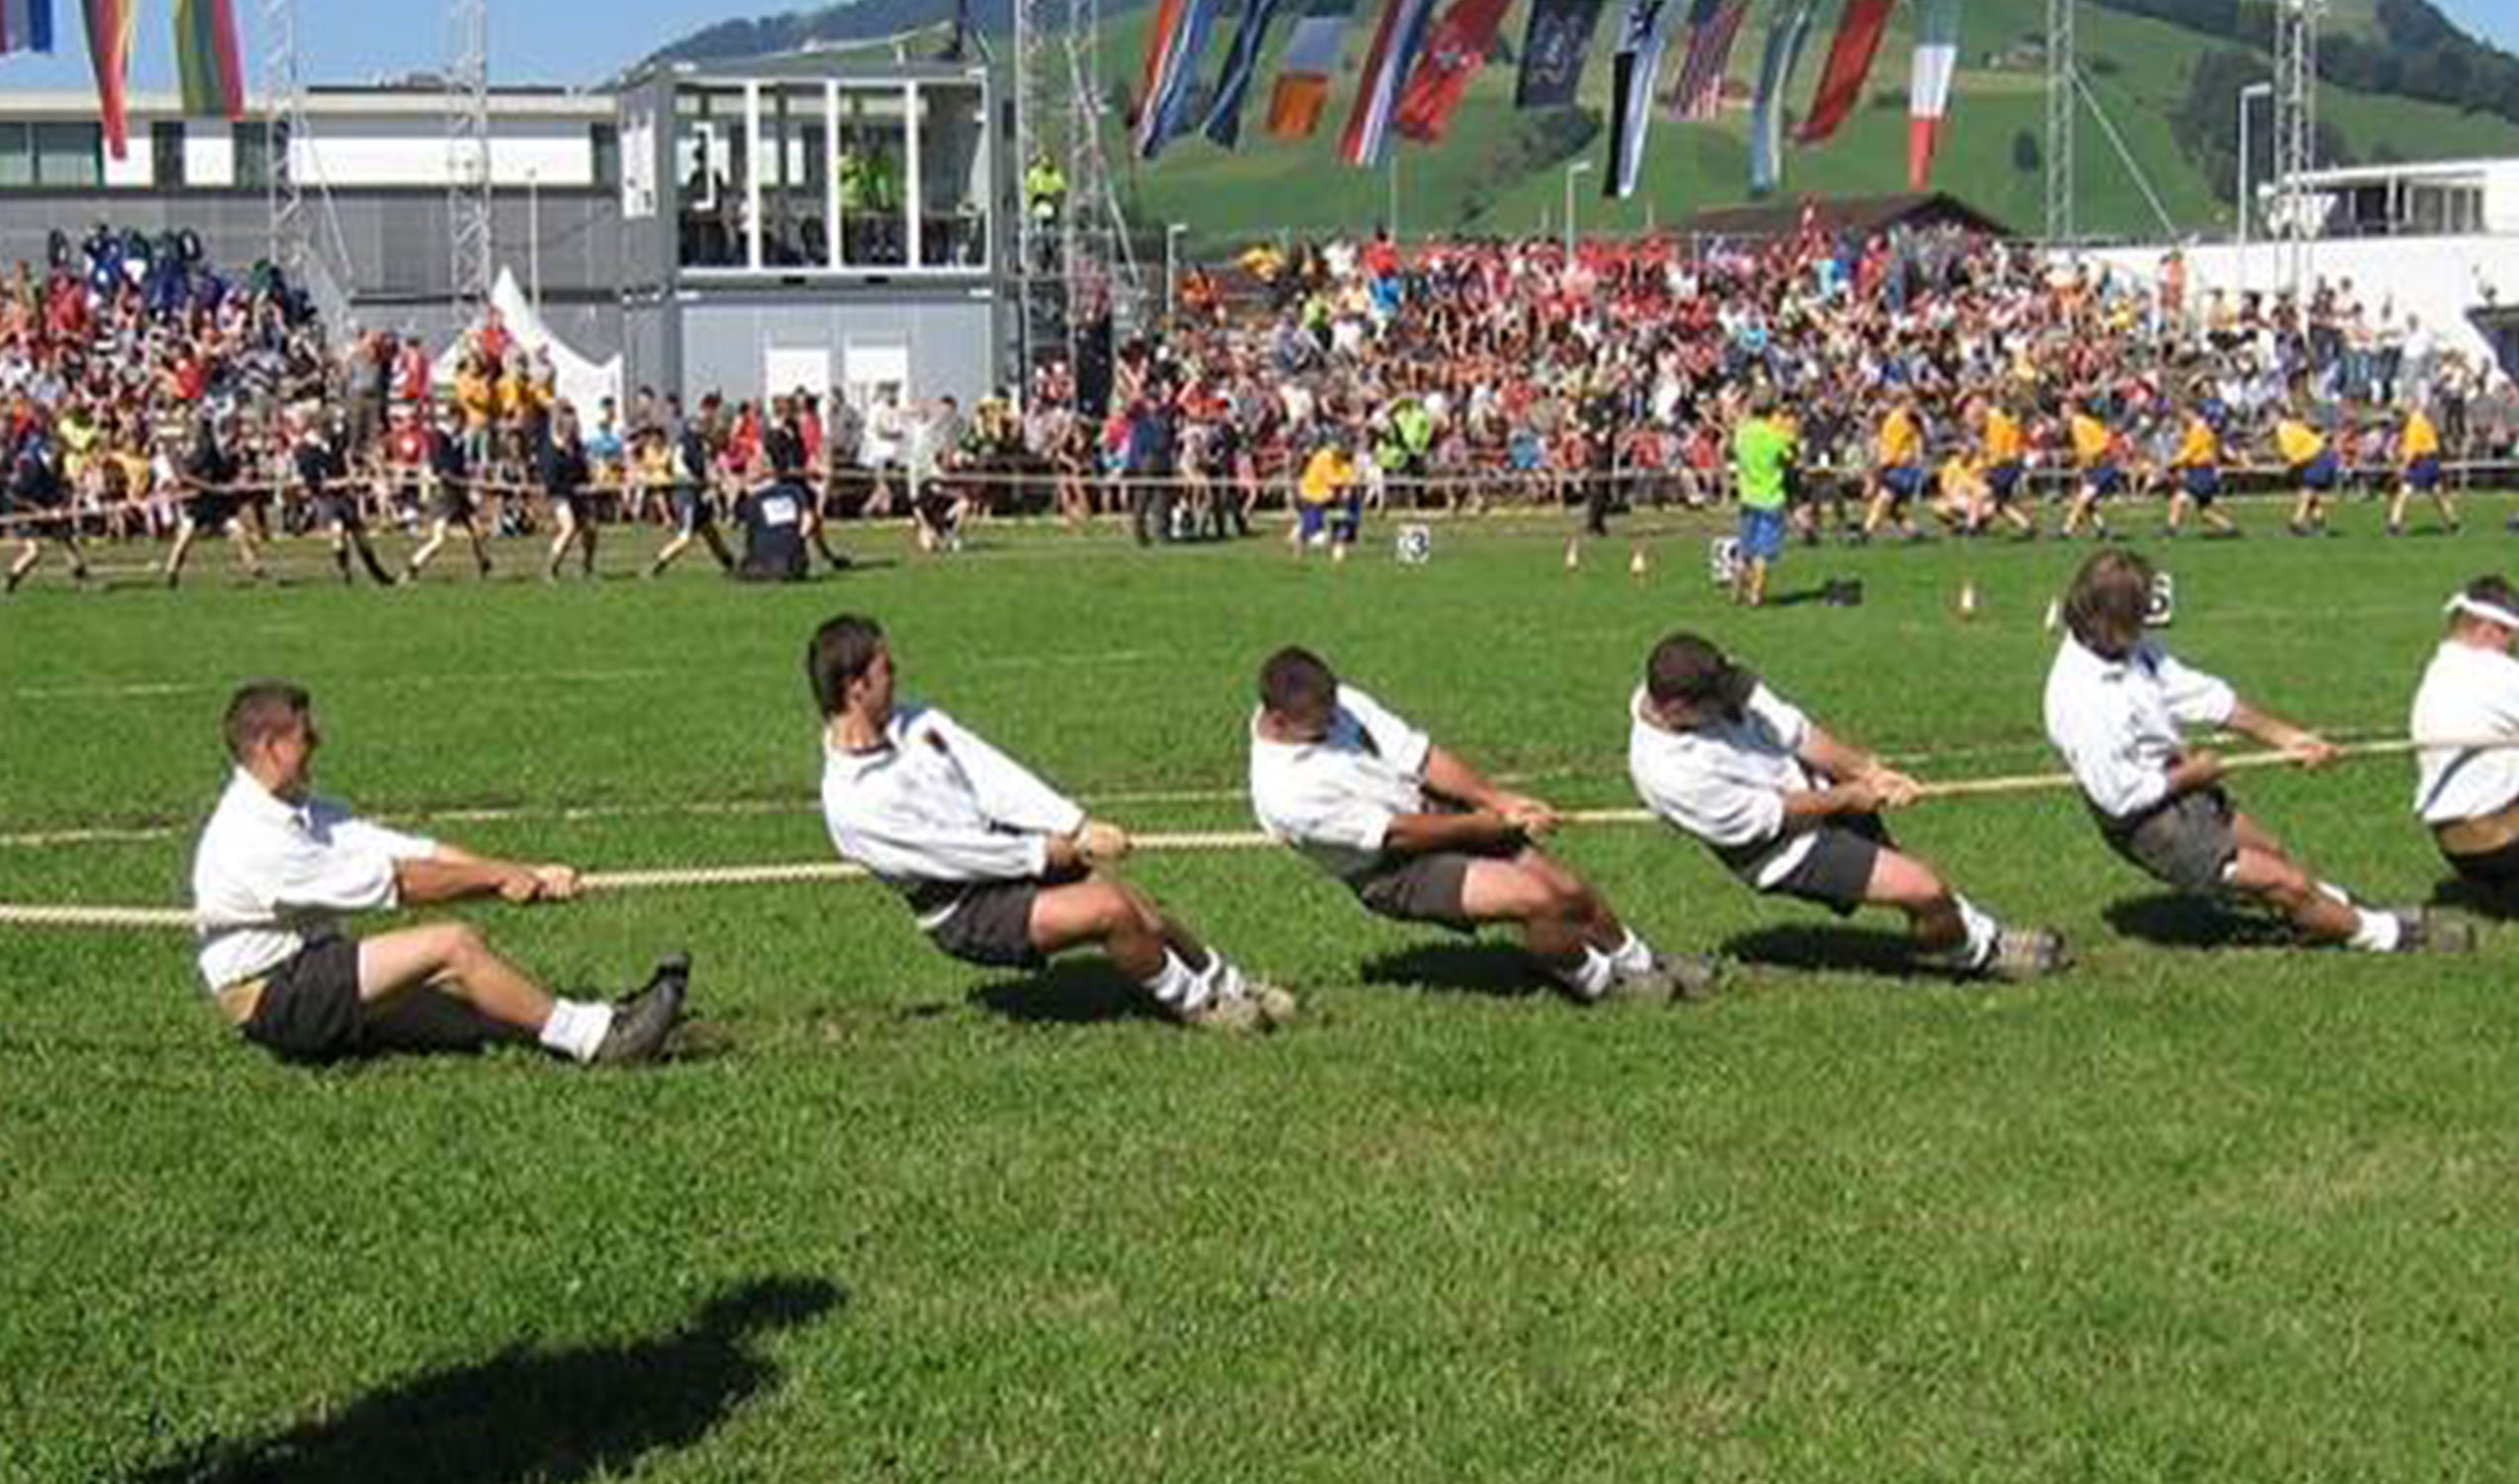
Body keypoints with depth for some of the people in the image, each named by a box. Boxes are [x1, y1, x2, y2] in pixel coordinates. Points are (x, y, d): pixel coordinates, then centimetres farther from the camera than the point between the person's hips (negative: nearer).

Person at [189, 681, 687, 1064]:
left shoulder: (303, 814, 12)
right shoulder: (248, 838, -20)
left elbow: (413, 852, 5)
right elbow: (392, 881, -19)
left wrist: (526, 875, -4)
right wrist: (494, 878, -12)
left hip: (314, 975, 9)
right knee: (454, 943, -20)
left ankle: (605, 1023, -17)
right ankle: (593, 1037, -20)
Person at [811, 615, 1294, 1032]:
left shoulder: (911, 721, 1)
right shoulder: (849, 805, -20)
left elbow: (992, 774, -4)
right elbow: (951, 855, -19)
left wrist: (1078, 827, -13)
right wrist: (1046, 852, -12)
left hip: (1006, 848, 7)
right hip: (966, 910, -6)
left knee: (1147, 918, -5)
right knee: (1111, 911, -23)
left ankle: (1229, 984, 22)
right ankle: (1191, 1002, 2)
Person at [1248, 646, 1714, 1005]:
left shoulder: (1338, 702, -7)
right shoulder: (1282, 794, -26)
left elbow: (1418, 756, -3)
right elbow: (1396, 834, -22)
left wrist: (1495, 799, -14)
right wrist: (1492, 824, -17)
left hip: (1434, 811, 7)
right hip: (1394, 872, -7)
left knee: (1571, 890, 2)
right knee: (1535, 898, -22)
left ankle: (1643, 964, 29)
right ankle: (1598, 985, 6)